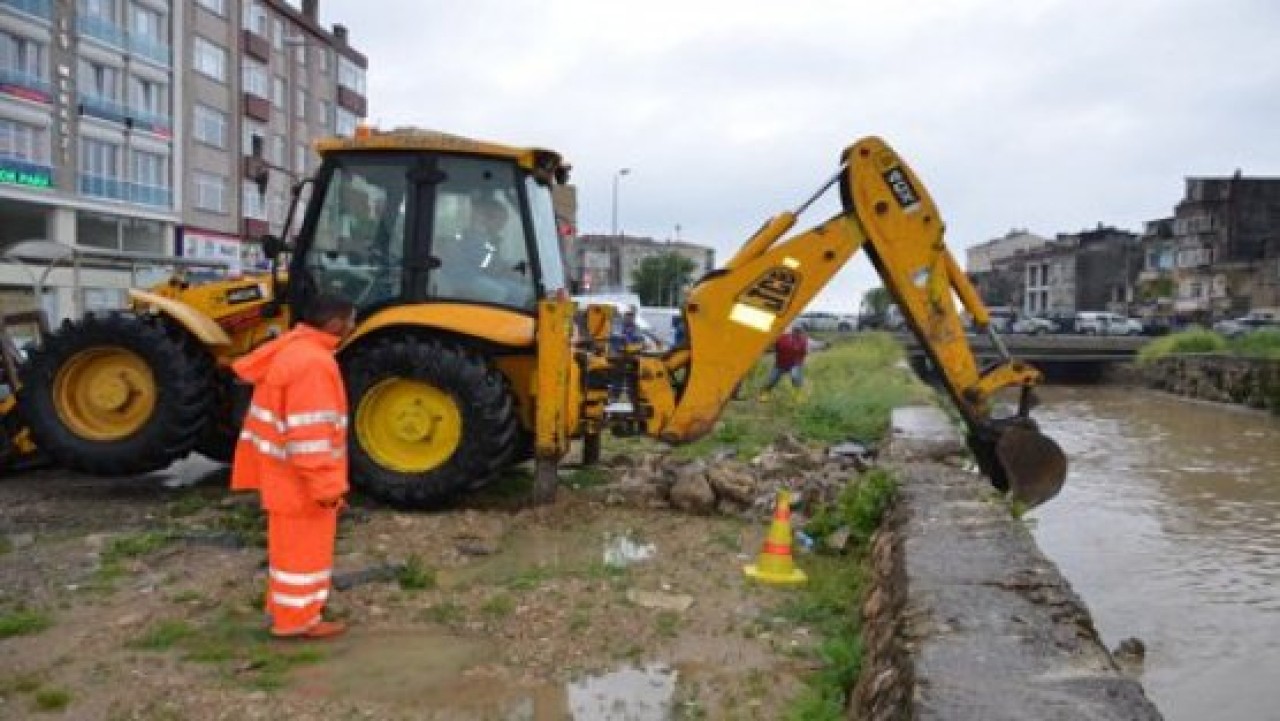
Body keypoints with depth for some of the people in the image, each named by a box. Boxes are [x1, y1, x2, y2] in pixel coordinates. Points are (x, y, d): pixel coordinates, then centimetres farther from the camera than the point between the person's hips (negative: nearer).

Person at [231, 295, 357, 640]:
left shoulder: (294, 349, 7)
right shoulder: (312, 362, -25)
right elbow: (311, 433, -27)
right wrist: (326, 485, -23)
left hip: (285, 471, 10)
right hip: (299, 477, -10)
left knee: (293, 542, 22)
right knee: (302, 545, 3)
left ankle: (286, 604, 36)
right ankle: (297, 619, 16)